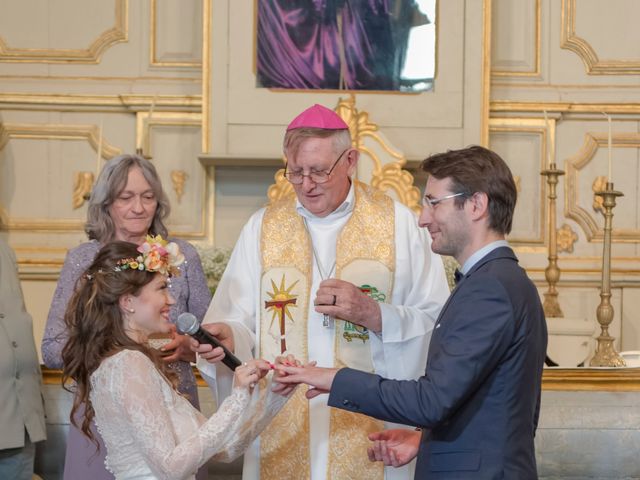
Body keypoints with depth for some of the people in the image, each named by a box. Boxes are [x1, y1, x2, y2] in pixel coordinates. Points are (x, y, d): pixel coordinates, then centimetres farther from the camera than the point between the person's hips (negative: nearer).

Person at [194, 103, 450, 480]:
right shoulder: (263, 227, 8)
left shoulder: (398, 224, 1)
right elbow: (240, 320, 1)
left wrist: (374, 314, -18)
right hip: (282, 435, 2)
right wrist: (227, 337, -20)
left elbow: (437, 323, -5)